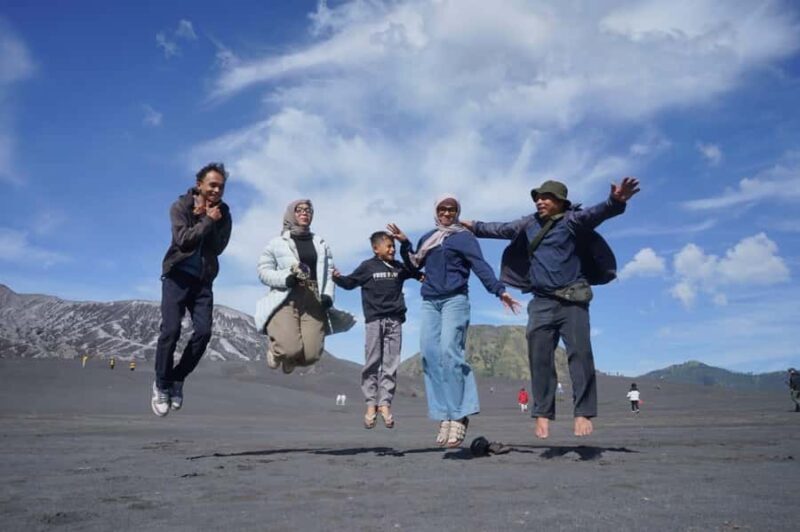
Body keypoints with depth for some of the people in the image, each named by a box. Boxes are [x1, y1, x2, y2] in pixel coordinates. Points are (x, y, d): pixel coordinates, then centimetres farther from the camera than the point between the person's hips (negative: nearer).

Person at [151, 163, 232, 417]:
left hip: (203, 280, 3)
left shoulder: (222, 212, 5)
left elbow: (219, 246, -7)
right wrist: (207, 221, -15)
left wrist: (206, 217, -13)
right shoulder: (180, 206, -4)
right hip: (177, 276, -3)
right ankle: (162, 384, 5)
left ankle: (177, 379, 11)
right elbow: (183, 239, -18)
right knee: (171, 330, -12)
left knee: (203, 332, -8)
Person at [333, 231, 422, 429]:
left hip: (394, 321, 3)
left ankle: (385, 403, 3)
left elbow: (415, 267, 31)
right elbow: (350, 282, 3)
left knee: (391, 364, 0)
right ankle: (371, 404, 2)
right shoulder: (367, 267, 3)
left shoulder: (399, 268, 14)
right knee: (372, 363, -2)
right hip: (374, 320, -3)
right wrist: (337, 278, -16)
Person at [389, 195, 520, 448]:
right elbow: (414, 265, 23)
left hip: (455, 300, -5)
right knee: (430, 354, -7)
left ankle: (459, 415, -15)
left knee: (449, 351, -19)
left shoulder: (464, 236, 6)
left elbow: (481, 266, -4)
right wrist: (404, 243, 10)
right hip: (430, 302, 5)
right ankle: (445, 417, -5)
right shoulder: (427, 238, 22)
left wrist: (500, 290, -17)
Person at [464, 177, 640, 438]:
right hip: (541, 302, 5)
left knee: (580, 354, -9)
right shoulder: (529, 224, 14)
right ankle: (542, 414, 8)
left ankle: (583, 414, -4)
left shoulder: (570, 220, -3)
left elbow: (595, 213, -21)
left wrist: (615, 202, -42)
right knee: (540, 358, 2)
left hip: (572, 299, -4)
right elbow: (502, 229, 28)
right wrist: (474, 227, 36)